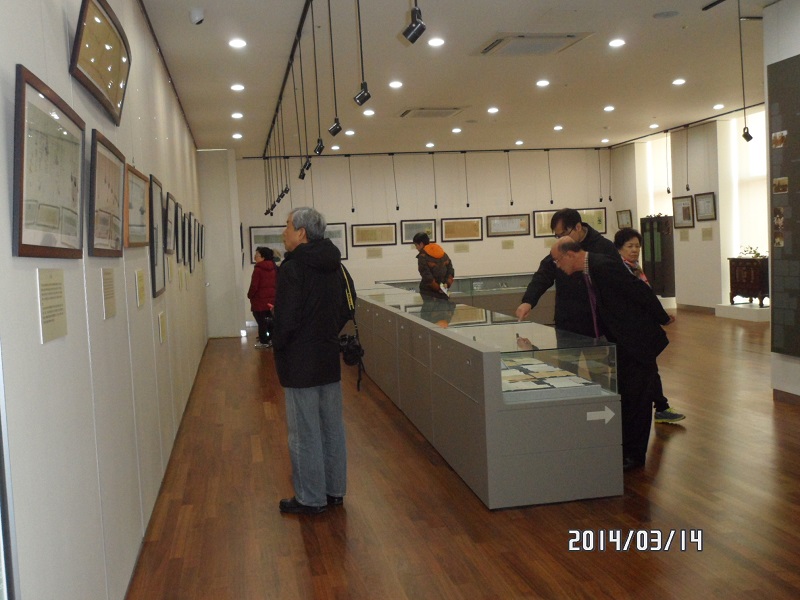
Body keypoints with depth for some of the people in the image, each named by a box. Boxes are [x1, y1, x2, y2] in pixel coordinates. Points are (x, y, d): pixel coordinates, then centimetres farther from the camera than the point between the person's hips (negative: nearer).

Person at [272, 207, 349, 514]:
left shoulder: (293, 267, -18)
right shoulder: (334, 265, 7)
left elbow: (287, 319, -20)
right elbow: (346, 309, 13)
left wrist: (277, 343, -3)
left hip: (301, 363, -8)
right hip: (330, 358, 8)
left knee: (304, 432, 3)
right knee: (332, 427, 15)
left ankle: (310, 498, 12)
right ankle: (334, 490, 27)